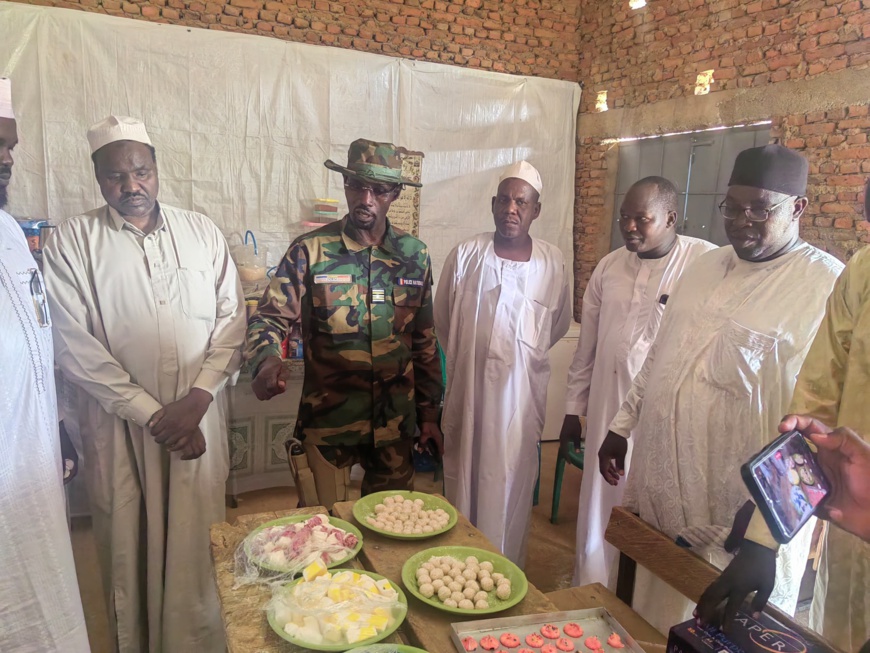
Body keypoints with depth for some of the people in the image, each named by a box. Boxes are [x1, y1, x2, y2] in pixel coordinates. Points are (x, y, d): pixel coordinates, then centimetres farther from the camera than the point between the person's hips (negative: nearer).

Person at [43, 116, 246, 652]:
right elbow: (75, 345, -7)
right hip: (120, 426, -1)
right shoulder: (73, 241, -1)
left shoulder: (201, 232, 5)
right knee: (130, 548, 10)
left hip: (199, 419, 2)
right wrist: (152, 415, -11)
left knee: (197, 544, 9)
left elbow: (232, 319, 2)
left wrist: (196, 400, -10)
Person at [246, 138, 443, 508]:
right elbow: (269, 318, -6)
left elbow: (424, 340, 7)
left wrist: (429, 412, 9)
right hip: (328, 420, -2)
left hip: (396, 421, 3)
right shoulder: (309, 251, -7)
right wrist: (266, 362, -28)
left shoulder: (414, 256, 2)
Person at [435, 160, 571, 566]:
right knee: (463, 479, 11)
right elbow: (442, 319, 7)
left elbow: (560, 324, 13)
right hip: (469, 388, 0)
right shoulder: (466, 255, -4)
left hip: (521, 392, 0)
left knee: (511, 486, 10)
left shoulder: (552, 263, -2)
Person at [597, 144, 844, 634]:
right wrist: (622, 427, 16)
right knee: (652, 626, 20)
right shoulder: (705, 269, 9)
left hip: (741, 514, -6)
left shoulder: (828, 287, -12)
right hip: (663, 495, 6)